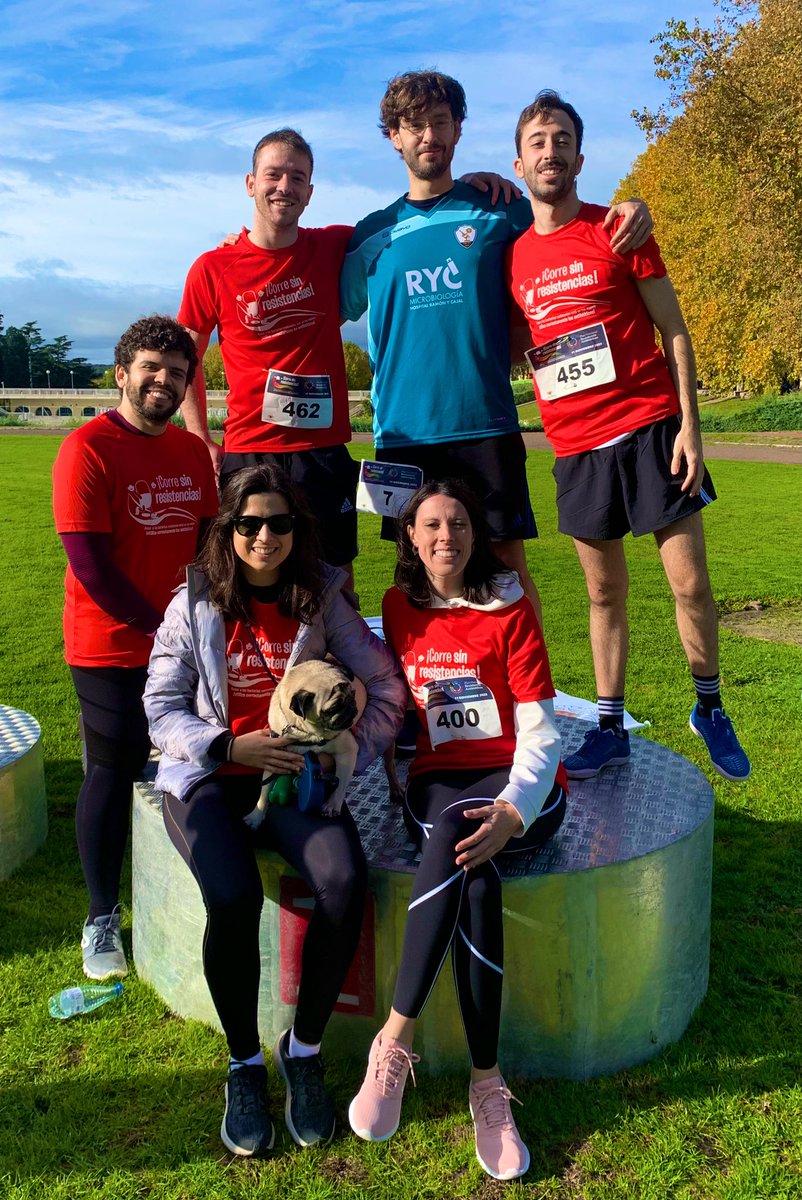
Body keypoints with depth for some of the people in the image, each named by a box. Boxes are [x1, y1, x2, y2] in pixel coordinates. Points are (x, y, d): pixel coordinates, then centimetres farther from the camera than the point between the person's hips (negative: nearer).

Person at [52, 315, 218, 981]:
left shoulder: (193, 451, 8)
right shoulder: (88, 448, -11)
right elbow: (91, 565, -16)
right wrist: (157, 627, -14)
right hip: (112, 649, -5)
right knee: (113, 774, 3)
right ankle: (102, 919, 20)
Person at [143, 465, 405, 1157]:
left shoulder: (323, 600, 2)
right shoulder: (195, 604, 0)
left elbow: (386, 685, 2)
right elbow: (161, 708, 0)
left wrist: (351, 752, -13)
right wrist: (230, 746, -16)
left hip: (298, 776, 1)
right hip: (209, 778, -1)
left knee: (346, 882, -27)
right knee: (234, 897, -30)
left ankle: (304, 1049, -2)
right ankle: (244, 1064, -3)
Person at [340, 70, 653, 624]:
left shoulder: (498, 210, 8)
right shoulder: (374, 234, 11)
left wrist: (631, 212, -1)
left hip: (487, 423, -1)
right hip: (404, 432, 1)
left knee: (508, 560, 1)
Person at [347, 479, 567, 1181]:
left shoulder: (510, 611, -1)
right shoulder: (400, 608, 9)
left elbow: (540, 730, -7)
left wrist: (512, 813, -23)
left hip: (520, 785, -2)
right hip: (436, 784, 2)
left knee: (453, 832, -36)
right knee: (475, 880, -32)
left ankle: (396, 1038, -28)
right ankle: (487, 1081, -25)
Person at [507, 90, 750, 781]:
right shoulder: (511, 256, 9)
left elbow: (674, 332, 1)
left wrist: (689, 424, -8)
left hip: (649, 428, -2)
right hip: (576, 446, 2)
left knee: (690, 582, -2)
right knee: (605, 592, 9)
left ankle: (710, 709, 20)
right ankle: (610, 730, 19)